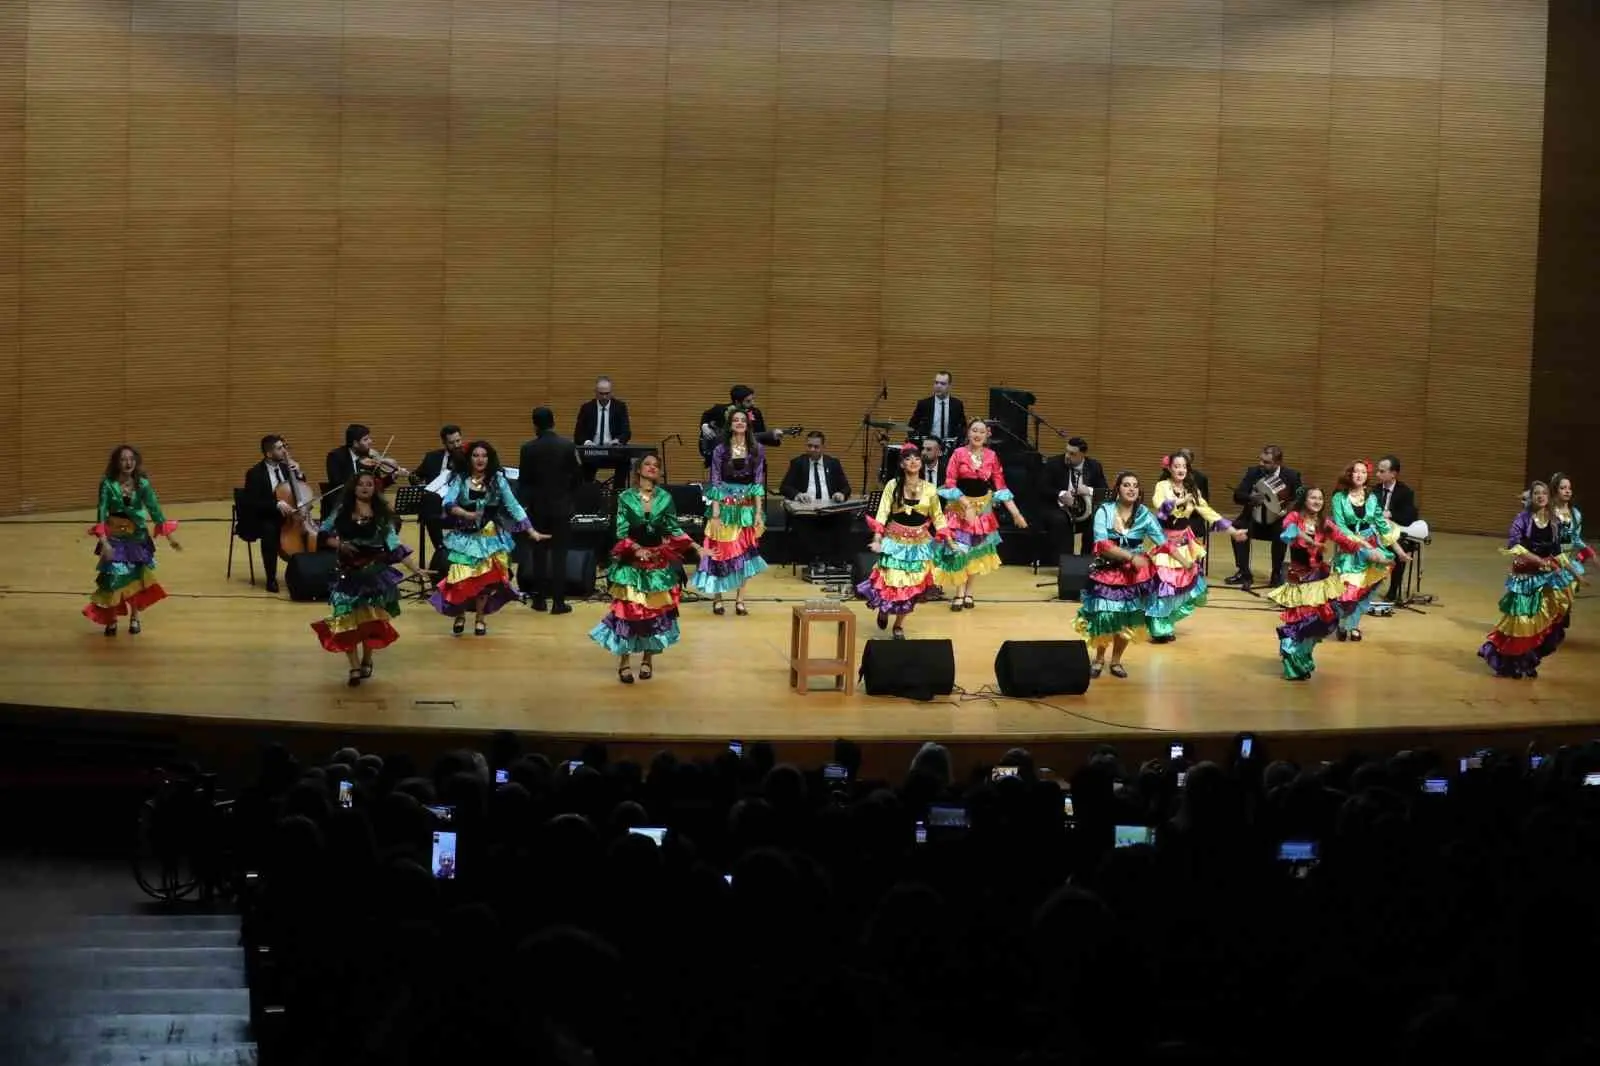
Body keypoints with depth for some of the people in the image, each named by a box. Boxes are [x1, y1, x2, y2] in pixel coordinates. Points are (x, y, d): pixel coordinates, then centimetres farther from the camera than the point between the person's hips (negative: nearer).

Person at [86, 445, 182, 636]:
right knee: (114, 578, -9)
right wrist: (103, 541, -30)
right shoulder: (108, 484, -13)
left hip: (138, 538, 2)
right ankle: (111, 620, 9)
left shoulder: (142, 484, -7)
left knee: (136, 577, 8)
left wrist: (170, 536, -12)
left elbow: (154, 509, -7)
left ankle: (134, 618, 29)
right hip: (115, 538, -2)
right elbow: (101, 512, -18)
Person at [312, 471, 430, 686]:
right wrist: (339, 544, -10)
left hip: (374, 571, -1)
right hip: (348, 572, 1)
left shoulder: (382, 515, 0)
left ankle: (366, 660, 18)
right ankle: (355, 667, -2)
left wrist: (415, 569, -10)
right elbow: (324, 535, 10)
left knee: (370, 619, -4)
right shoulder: (342, 511, 3)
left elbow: (395, 545, -3)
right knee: (347, 620, -7)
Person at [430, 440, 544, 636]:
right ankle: (459, 615, 19)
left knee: (485, 579, -1)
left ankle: (479, 618, 20)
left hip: (490, 537, 1)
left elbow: (513, 506, 1)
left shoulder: (497, 479, -2)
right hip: (464, 537, -1)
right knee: (460, 579, -7)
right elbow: (447, 504, -15)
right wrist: (467, 514, -34)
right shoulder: (460, 479, -4)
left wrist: (532, 531, -3)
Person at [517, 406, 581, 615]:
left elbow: (523, 480, -3)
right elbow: (577, 475, -2)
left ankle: (540, 599, 12)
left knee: (539, 552, 10)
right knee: (559, 554, 1)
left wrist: (523, 504, 10)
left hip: (537, 506, 0)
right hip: (561, 506, 0)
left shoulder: (528, 449, -8)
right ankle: (558, 601, -1)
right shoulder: (568, 446, -7)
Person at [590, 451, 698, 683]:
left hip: (660, 561, 2)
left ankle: (648, 659, 20)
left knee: (655, 610, 6)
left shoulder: (666, 498, 2)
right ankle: (623, 662, 1)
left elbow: (674, 530, 6)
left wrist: (692, 546, -6)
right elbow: (621, 532, -5)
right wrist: (635, 549, -20)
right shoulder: (626, 497, -4)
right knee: (627, 610, -6)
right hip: (631, 562, -2)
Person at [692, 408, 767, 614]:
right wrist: (715, 515, -10)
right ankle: (717, 599, 9)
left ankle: (740, 600, 10)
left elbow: (759, 484, 2)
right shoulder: (720, 451, -2)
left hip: (748, 509, 2)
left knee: (745, 555, 3)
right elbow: (715, 484, -3)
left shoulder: (757, 450, 3)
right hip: (725, 508, -2)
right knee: (721, 552, -1)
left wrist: (759, 513, -5)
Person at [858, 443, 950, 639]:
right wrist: (877, 540, -18)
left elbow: (938, 517, 9)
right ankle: (884, 608, 29)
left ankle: (899, 625, 19)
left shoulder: (930, 489, 1)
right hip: (895, 541, -2)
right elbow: (882, 514, -9)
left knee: (913, 585, 0)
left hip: (920, 543, 2)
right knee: (892, 583, -5)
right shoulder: (893, 486, -4)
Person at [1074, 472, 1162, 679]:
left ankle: (1116, 660, 24)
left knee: (1126, 619, 0)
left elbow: (1163, 543, -8)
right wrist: (1131, 556, -26)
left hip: (1133, 574, 2)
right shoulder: (1104, 511, -10)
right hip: (1107, 572, -2)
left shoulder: (1144, 515, -4)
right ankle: (1099, 658, 19)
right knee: (1104, 616, -9)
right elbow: (1102, 546, -18)